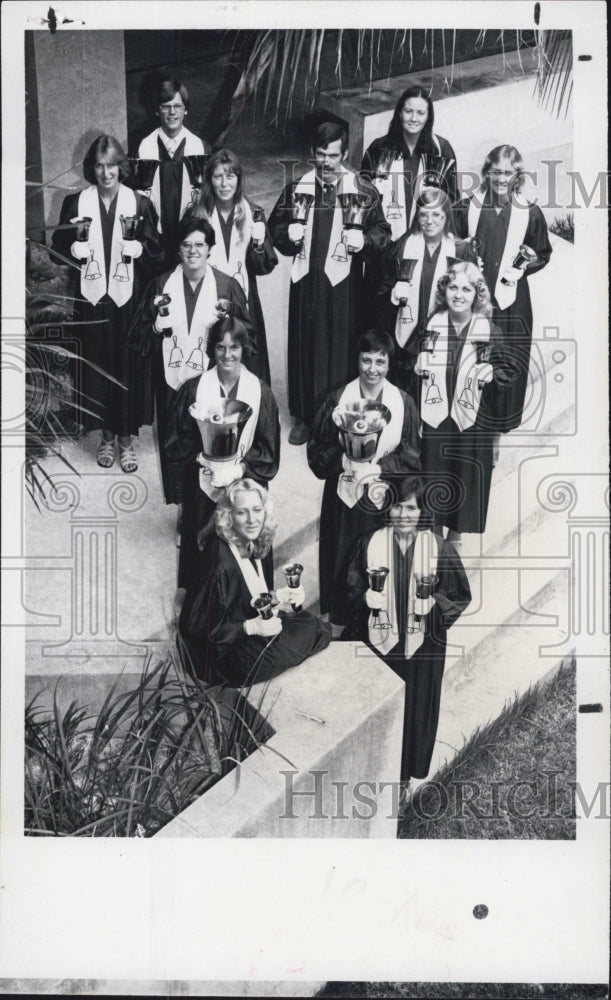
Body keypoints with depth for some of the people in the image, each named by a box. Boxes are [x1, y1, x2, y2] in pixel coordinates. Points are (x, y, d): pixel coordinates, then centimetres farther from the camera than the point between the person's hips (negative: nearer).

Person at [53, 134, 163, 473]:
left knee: (129, 365, 2)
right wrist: (74, 250, -13)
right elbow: (59, 248, 7)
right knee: (98, 365, 5)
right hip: (92, 298, 1)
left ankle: (127, 438, 15)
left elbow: (157, 251, 3)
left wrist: (139, 248, -17)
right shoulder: (75, 203, 3)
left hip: (129, 298, -1)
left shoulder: (140, 204, 1)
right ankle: (107, 435, 21)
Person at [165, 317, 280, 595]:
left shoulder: (260, 392, -3)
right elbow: (176, 441, 1)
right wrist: (201, 456, -15)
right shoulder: (193, 389, -3)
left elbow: (269, 448, -1)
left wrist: (240, 467, -14)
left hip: (245, 486, 0)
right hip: (202, 487, 0)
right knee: (200, 554, 9)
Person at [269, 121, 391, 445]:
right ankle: (304, 418, 19)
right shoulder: (296, 190, 7)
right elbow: (275, 226, 14)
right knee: (303, 348, 7)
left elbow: (382, 231, 4)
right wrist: (289, 234, -7)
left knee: (341, 350, 1)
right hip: (305, 281, 2)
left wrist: (364, 240, -16)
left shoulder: (363, 193, 0)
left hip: (343, 284, -2)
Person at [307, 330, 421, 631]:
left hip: (384, 498, 0)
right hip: (343, 496, 0)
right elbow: (317, 450, 0)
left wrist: (378, 466, -15)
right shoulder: (337, 399, -2)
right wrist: (345, 459, -17)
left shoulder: (404, 404, -2)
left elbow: (411, 458, -1)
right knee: (340, 559, 9)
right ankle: (338, 621, 27)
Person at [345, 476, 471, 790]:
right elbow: (351, 590, 5)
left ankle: (406, 771, 30)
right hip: (378, 641, 1)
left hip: (422, 645, 0)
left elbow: (460, 596, 0)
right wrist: (365, 598, -16)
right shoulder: (369, 544, -2)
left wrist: (434, 604, -17)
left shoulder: (441, 549, -5)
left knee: (415, 707, 9)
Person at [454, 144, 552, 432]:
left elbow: (543, 255, 8)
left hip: (510, 298, -1)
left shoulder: (530, 213, -3)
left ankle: (504, 419, 23)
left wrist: (523, 268, -8)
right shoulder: (468, 208, 1)